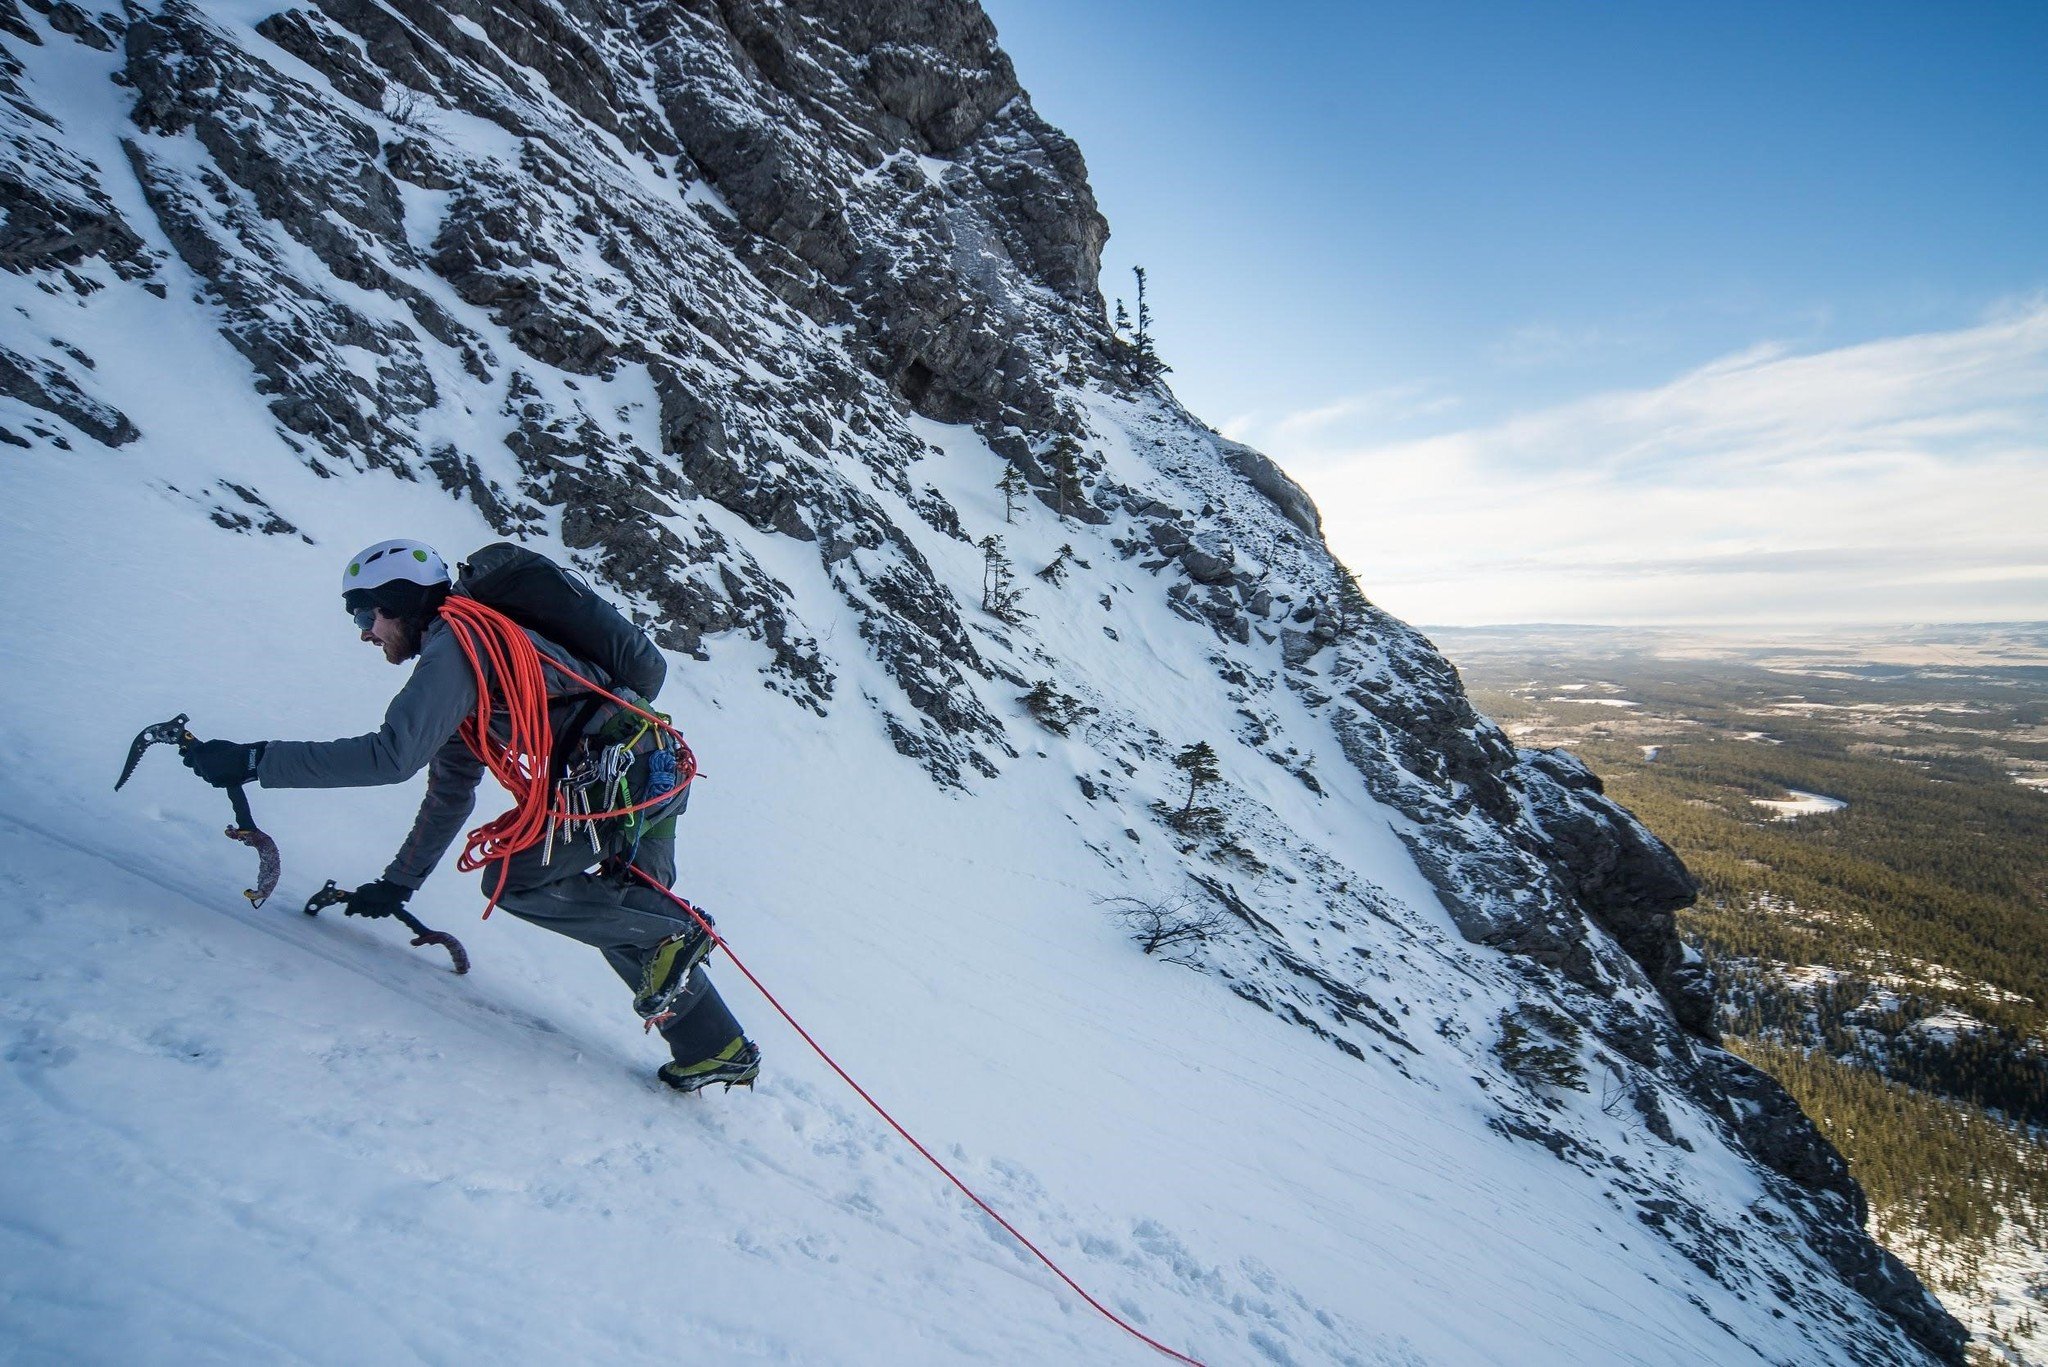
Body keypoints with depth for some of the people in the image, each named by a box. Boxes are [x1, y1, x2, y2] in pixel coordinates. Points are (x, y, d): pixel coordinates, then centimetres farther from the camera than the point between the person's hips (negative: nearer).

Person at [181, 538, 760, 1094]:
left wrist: (252, 760, -10)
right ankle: (720, 1051, 22)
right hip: (654, 765, 10)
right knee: (629, 913, 17)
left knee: (511, 879, -3)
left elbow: (391, 755, -18)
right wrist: (397, 883, 32)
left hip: (622, 772, -10)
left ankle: (672, 931, -1)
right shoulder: (461, 667, 24)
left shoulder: (457, 646, -6)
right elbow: (450, 792, 28)